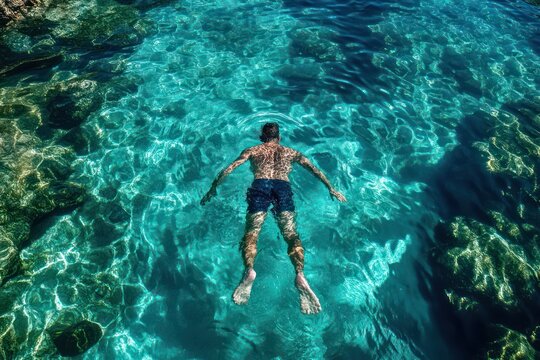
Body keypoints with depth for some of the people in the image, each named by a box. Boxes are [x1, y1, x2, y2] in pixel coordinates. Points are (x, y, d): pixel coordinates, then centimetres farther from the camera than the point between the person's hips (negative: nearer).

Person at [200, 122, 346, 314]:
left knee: (251, 232, -10)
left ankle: (249, 270, -40)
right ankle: (299, 274, -39)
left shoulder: (252, 150, 28)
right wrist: (331, 188, 27)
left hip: (260, 185, 0)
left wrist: (212, 190, 21)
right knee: (290, 233, -13)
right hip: (283, 186, 1)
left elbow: (229, 169, 17)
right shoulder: (290, 152, 32)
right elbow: (314, 169, 24)